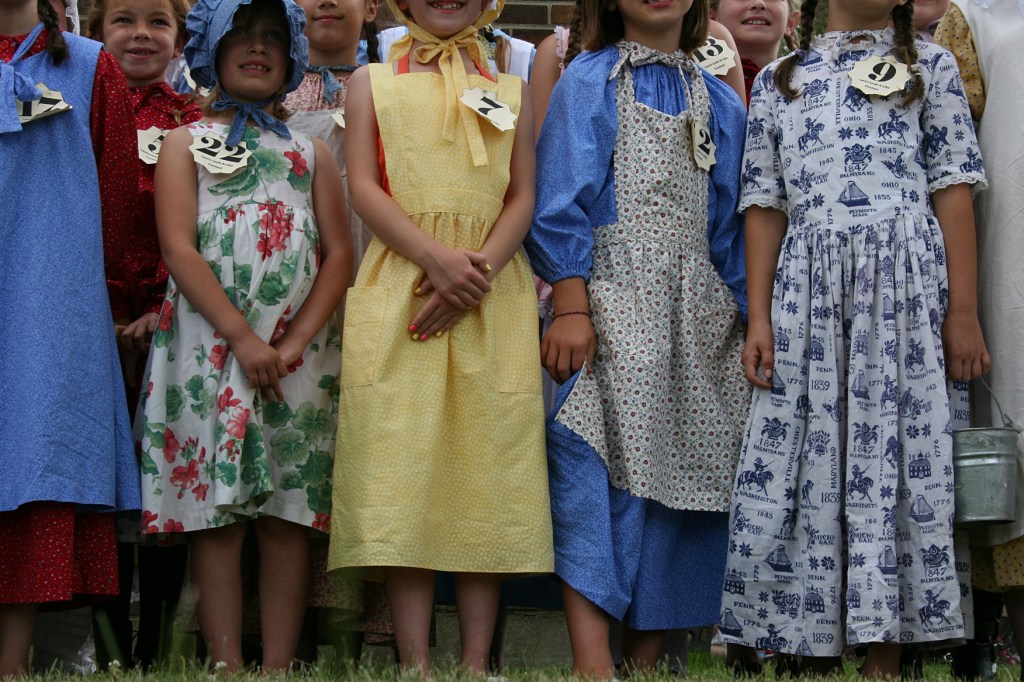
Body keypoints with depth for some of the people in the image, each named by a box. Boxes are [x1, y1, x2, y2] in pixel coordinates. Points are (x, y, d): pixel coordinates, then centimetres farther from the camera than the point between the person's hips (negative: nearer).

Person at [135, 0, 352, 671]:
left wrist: (294, 343, -9)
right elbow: (179, 249, -3)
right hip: (210, 349, -2)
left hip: (298, 356, 2)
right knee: (216, 515, -4)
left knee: (289, 515, 0)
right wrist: (243, 338, -15)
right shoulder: (186, 144, 10)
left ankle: (280, 668, 3)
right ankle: (228, 668, -2)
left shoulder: (312, 154, 16)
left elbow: (339, 255, 6)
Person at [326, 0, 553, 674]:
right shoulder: (372, 82, 13)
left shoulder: (512, 90, 16)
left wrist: (477, 269, -11)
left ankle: (477, 661, 1)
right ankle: (416, 662, -3)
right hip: (398, 290, -1)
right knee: (402, 466, -6)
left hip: (494, 299, 1)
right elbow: (364, 187, 1)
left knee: (486, 466, -2)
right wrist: (437, 257, -15)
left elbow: (523, 197, 8)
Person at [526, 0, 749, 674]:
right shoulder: (588, 83, 5)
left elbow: (729, 223, 18)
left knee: (682, 475, 1)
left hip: (697, 317, 5)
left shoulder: (720, 103, 17)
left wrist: (750, 319, 9)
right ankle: (593, 663, -22)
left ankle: (646, 659, 9)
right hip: (611, 308, -5)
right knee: (603, 471, -17)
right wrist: (572, 309, -12)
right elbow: (561, 206, -2)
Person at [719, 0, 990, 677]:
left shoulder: (931, 66, 10)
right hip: (807, 292, 2)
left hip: (907, 286, -1)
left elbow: (953, 193, 3)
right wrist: (759, 318, 2)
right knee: (808, 467, -1)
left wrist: (964, 313, -5)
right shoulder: (778, 81, 15)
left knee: (901, 463, -4)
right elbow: (767, 207, 11)